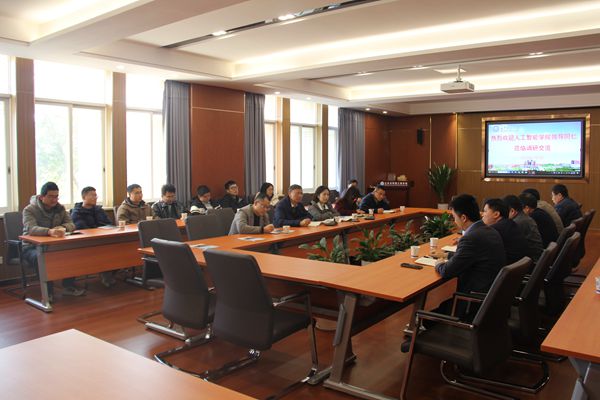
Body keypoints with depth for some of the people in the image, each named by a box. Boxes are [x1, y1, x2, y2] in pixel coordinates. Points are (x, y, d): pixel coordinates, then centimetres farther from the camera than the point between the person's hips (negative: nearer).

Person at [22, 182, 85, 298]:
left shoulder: (60, 208, 6)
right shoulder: (29, 210, -11)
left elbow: (71, 224, -2)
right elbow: (31, 229, -30)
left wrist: (63, 227, -29)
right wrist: (49, 231, -52)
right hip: (32, 246, -4)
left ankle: (68, 286, -9)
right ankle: (48, 291, -22)